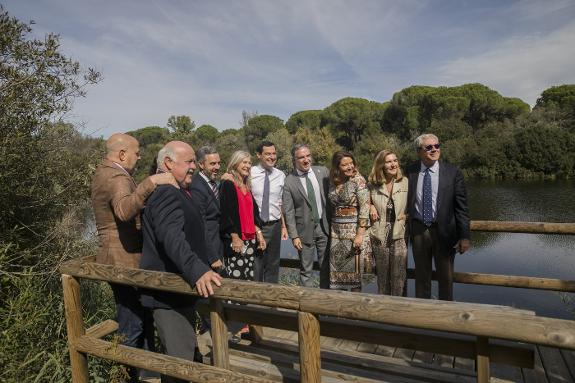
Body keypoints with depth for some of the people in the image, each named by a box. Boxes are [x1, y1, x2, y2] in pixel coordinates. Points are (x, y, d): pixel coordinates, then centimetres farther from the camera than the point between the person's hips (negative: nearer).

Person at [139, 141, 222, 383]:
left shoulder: (175, 191, 16)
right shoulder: (165, 192, -19)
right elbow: (172, 238, -35)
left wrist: (205, 266, 33)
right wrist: (197, 271, -46)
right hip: (169, 292, -11)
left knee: (180, 354, 23)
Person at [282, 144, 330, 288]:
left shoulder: (323, 171, 0)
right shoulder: (289, 182, -9)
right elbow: (288, 211, -9)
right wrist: (294, 236, -12)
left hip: (324, 226, 3)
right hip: (305, 229, -3)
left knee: (326, 266, 15)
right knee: (306, 270, 9)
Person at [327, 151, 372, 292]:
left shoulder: (358, 180, -10)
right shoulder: (333, 181, 5)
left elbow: (364, 208, -14)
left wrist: (360, 234, -18)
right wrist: (330, 230, 7)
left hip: (354, 228, -5)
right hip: (336, 230, 5)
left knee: (353, 270, 3)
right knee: (337, 269, 11)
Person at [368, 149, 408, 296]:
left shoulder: (405, 182, -1)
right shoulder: (372, 185, 2)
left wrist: (408, 214, -7)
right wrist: (370, 207, -1)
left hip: (399, 235, -1)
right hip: (379, 236, 1)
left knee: (398, 277, 1)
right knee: (382, 276, 12)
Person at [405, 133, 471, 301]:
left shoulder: (452, 173, -5)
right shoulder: (411, 172, -2)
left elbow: (461, 207, -6)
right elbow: (407, 202, 8)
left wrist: (464, 236, -9)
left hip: (444, 231, -1)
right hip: (418, 231, 1)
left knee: (446, 278, 14)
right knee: (421, 277, 16)